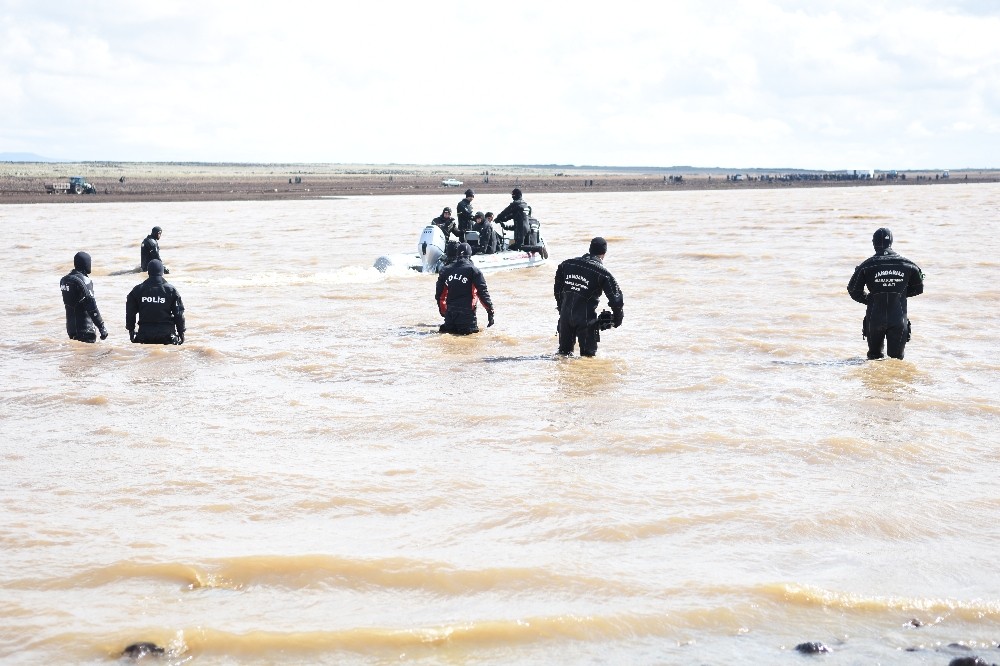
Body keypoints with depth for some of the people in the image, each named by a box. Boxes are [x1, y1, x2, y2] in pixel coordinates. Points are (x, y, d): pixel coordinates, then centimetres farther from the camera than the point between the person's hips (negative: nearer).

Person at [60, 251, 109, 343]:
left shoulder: (65, 280, 8)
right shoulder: (84, 281, -17)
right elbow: (91, 306, -19)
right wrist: (102, 327, -17)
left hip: (70, 326, 8)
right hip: (84, 329, -8)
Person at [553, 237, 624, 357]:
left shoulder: (567, 264, 5)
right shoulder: (603, 273, -10)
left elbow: (557, 289, 15)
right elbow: (616, 298, -10)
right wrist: (617, 319, 5)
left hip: (565, 315, 4)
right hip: (586, 319, -4)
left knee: (564, 351, 18)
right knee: (588, 355, 3)